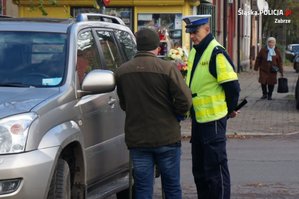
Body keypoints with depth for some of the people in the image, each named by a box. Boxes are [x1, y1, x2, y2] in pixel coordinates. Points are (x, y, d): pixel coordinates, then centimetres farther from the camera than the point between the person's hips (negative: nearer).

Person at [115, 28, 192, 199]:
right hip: (167, 137, -2)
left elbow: (124, 104, 7)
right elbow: (185, 100, -14)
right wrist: (176, 115, 5)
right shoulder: (168, 68, -11)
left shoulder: (122, 71, 1)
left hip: (136, 139, 3)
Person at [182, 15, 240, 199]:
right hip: (198, 118, 9)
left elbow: (232, 85, -17)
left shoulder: (217, 53, -16)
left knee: (215, 166, -4)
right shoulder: (195, 51, 12)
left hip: (213, 118, -9)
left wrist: (231, 109, -5)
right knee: (199, 167, 16)